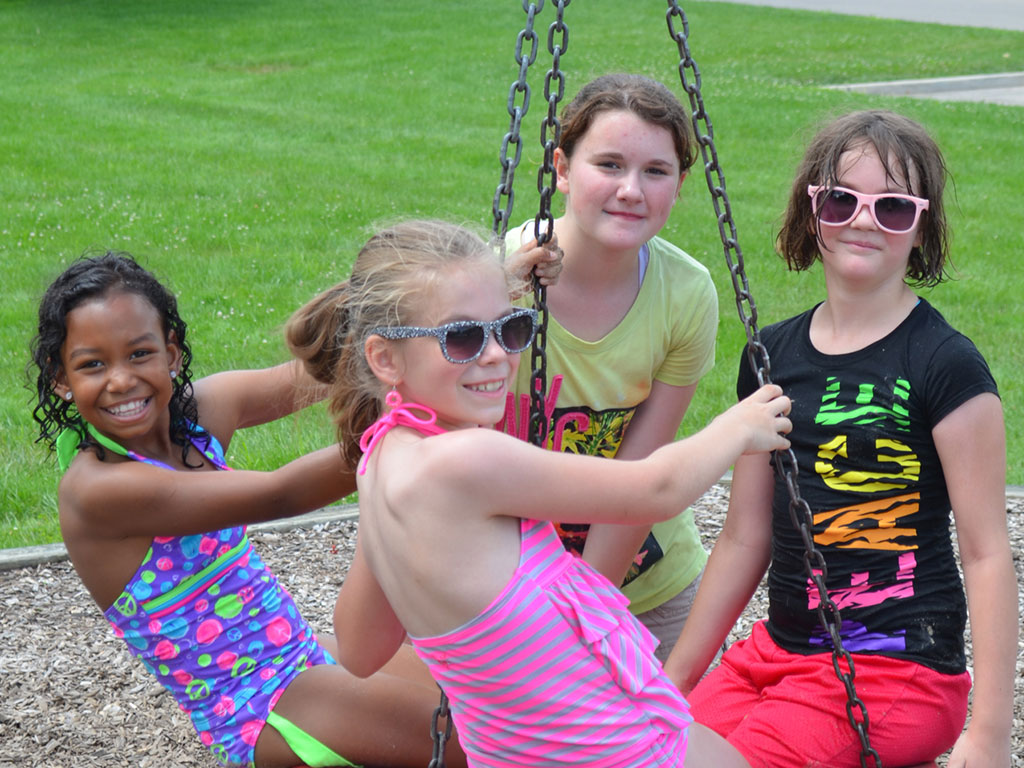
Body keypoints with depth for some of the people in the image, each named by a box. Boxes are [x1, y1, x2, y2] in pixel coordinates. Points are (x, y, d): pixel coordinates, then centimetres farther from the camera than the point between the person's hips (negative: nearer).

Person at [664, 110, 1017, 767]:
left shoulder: (947, 366, -9)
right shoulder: (773, 355, 8)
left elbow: (987, 554, -10)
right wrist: (675, 680, 14)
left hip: (896, 667, -6)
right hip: (779, 650, 6)